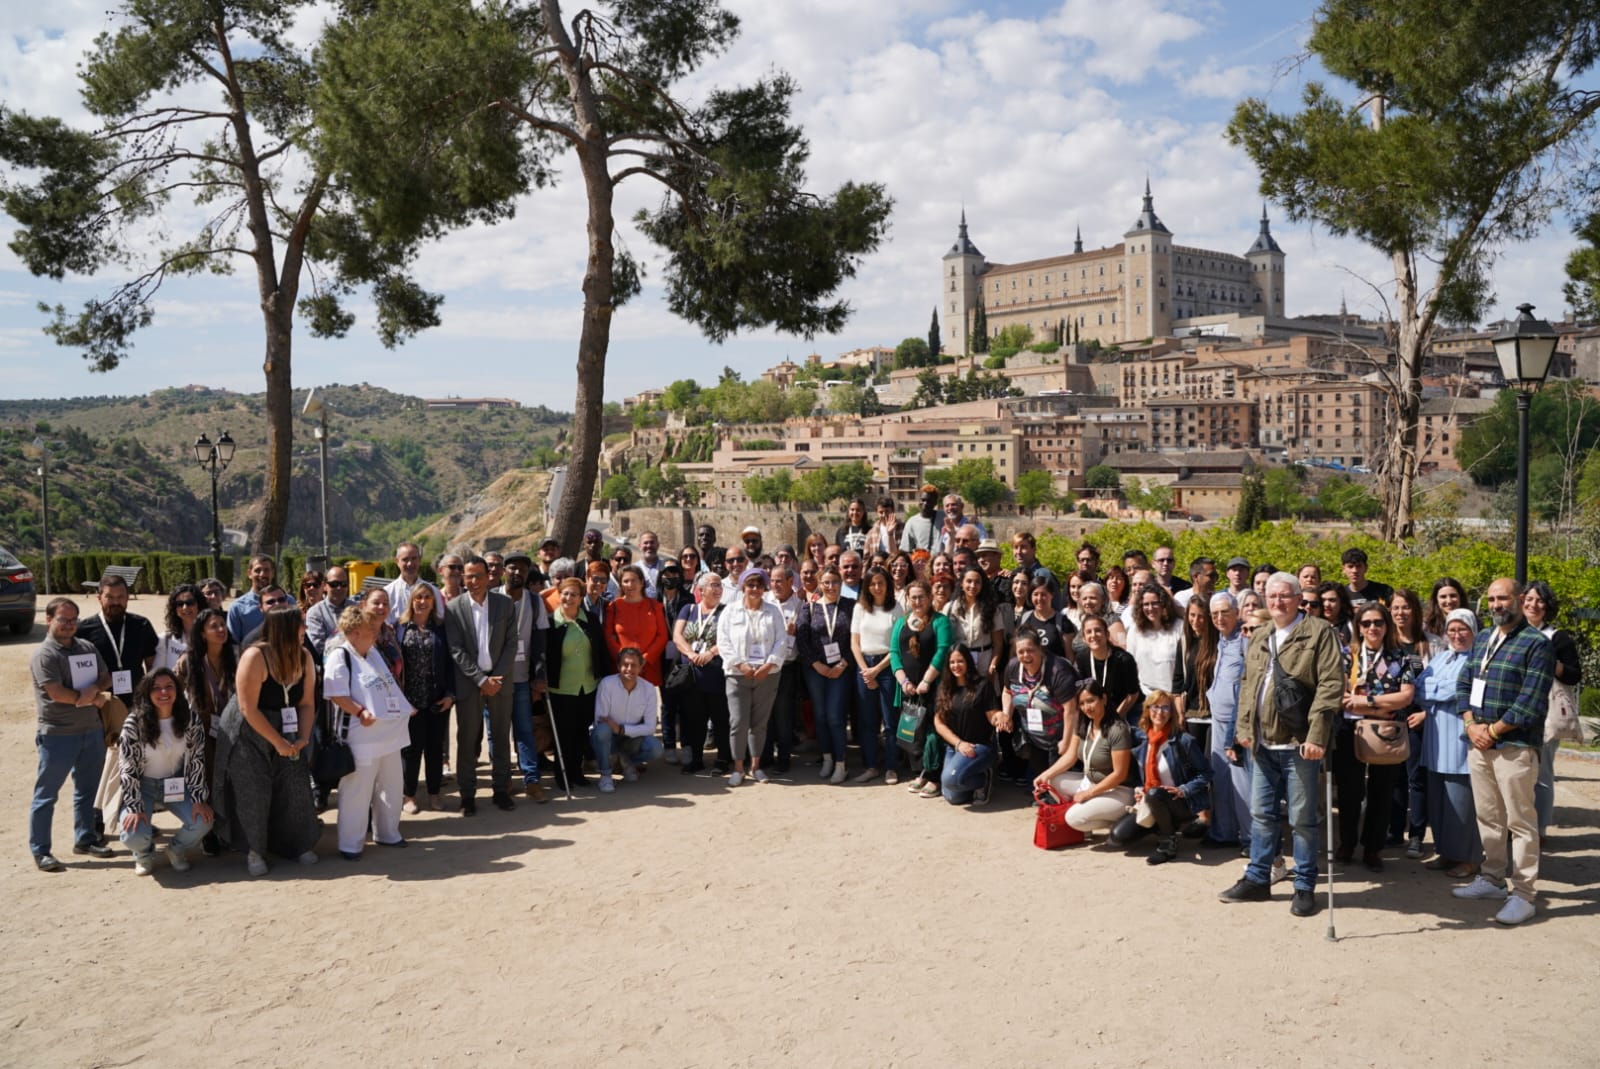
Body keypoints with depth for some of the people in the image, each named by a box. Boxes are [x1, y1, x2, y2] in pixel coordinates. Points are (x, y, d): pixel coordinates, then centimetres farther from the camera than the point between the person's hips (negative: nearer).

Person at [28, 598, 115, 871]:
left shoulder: (88, 648, 9)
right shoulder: (44, 655, -12)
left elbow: (106, 678, 9)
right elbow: (57, 693, -20)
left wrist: (94, 689, -14)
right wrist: (94, 698, -11)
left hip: (92, 730, 7)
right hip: (58, 734, -7)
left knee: (87, 789, 16)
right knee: (47, 794, 3)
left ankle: (85, 838, 29)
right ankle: (40, 850, 10)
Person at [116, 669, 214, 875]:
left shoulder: (190, 719, -11)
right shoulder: (134, 723, -19)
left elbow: (197, 760, -6)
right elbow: (128, 768, -15)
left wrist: (199, 799, -12)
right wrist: (134, 808, -20)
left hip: (177, 784, 2)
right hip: (143, 785, -2)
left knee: (203, 822, -20)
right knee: (134, 836, -25)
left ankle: (176, 850, 15)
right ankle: (144, 854, 15)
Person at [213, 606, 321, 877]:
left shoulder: (303, 657, -7)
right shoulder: (255, 657, -23)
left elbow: (307, 702, -2)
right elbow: (248, 708, -23)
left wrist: (303, 737, -15)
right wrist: (278, 742, -21)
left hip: (285, 732, 5)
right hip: (248, 733, -5)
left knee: (295, 786, 2)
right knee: (254, 791, -3)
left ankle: (300, 844, 18)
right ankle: (254, 851, 14)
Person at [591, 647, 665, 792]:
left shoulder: (649, 689, -12)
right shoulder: (607, 684, -20)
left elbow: (650, 727, -14)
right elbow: (599, 721, -19)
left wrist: (622, 729, -25)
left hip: (632, 738, 3)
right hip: (607, 736, -2)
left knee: (656, 748, -26)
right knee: (602, 729, -37)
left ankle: (629, 761, 9)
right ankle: (605, 774, -14)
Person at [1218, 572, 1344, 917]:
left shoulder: (1319, 632, -7)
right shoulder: (1258, 639, 15)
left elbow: (1331, 685, -14)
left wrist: (1316, 735, -19)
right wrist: (1243, 727, 10)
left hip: (1299, 743, -6)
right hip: (1262, 743, 6)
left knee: (1302, 818, 3)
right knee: (1261, 814, 14)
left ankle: (1305, 887, 16)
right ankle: (1257, 879, 25)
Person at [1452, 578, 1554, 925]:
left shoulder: (1536, 643, -8)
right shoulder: (1482, 637, 14)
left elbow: (1532, 702, -15)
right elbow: (1464, 683, 13)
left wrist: (1493, 731, -13)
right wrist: (1471, 725, -2)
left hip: (1515, 746, -7)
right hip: (1478, 741, 7)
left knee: (1520, 822, -1)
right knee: (1487, 817, 14)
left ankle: (1522, 894, 5)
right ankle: (1492, 878, 26)